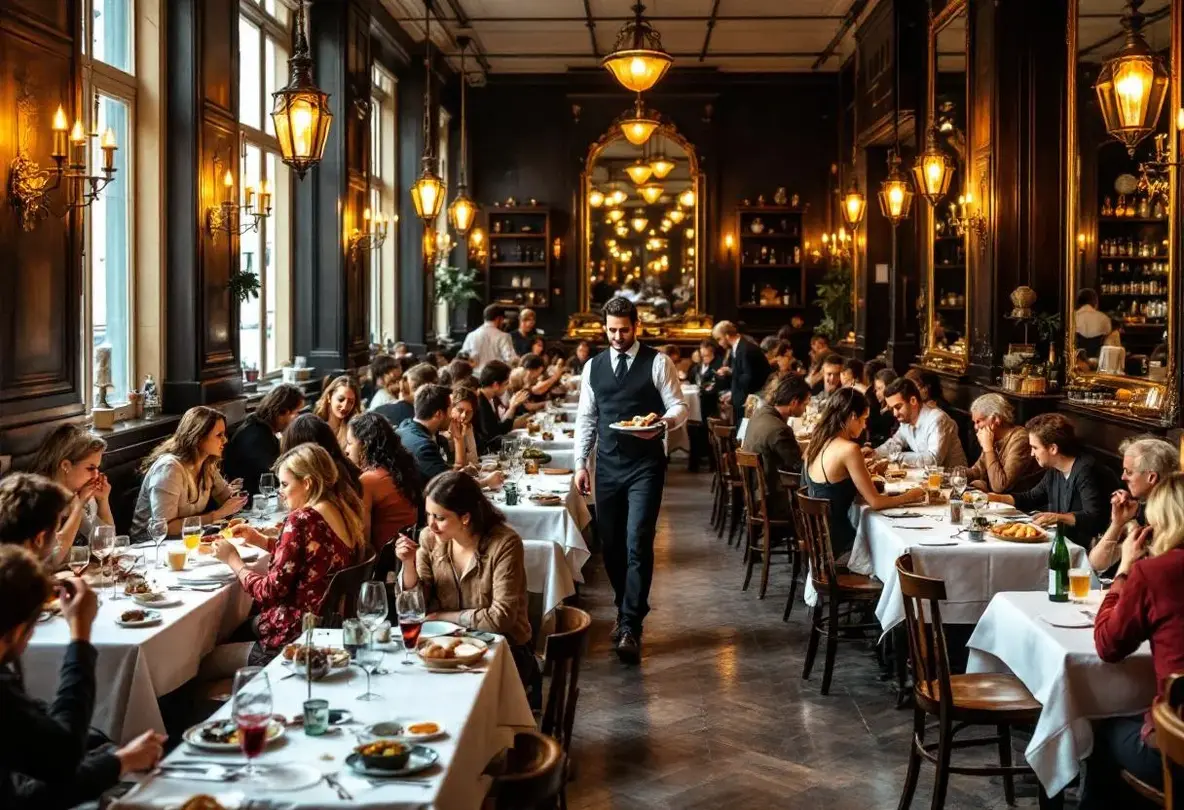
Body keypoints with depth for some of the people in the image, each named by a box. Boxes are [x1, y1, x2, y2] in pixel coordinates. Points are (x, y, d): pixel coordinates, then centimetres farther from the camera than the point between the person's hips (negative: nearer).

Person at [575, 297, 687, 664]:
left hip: (645, 466, -4)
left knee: (638, 544, -11)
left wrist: (664, 422, -28)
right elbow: (586, 417, 11)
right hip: (607, 467, 4)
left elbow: (679, 406, -5)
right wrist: (580, 463, 5)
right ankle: (626, 611, 30)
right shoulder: (593, 366, 9)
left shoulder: (658, 363, -3)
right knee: (611, 545, 10)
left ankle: (630, 626, -7)